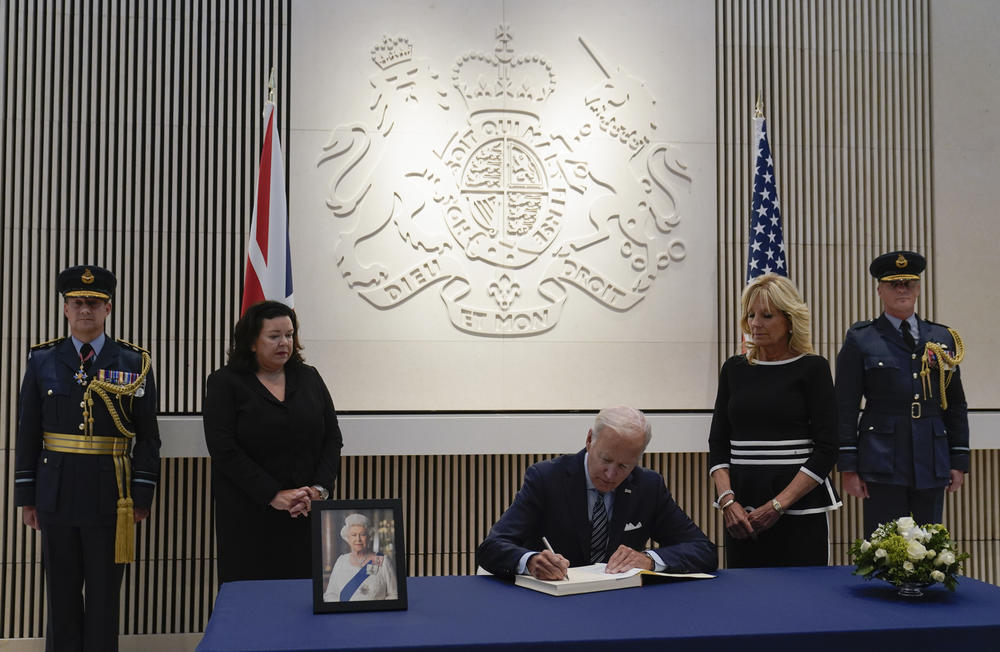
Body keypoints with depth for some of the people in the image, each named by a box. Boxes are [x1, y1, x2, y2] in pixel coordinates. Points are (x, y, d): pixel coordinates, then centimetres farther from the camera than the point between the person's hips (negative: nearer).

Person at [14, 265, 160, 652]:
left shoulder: (135, 363, 0)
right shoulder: (42, 361, 5)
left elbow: (148, 435, 0)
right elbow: (27, 434, 6)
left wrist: (142, 496, -4)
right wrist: (27, 496, 4)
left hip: (109, 497, -1)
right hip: (56, 494, 2)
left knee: (104, 596, 6)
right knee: (61, 593, 9)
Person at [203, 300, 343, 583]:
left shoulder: (309, 378, 11)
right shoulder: (224, 383, 0)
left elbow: (333, 438, 8)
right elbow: (224, 449, -9)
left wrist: (320, 489, -8)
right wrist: (273, 495, -15)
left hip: (308, 514, 3)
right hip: (250, 520, -3)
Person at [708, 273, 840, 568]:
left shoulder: (812, 368, -1)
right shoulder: (734, 369, 10)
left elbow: (826, 449, -7)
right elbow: (718, 442, 10)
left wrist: (777, 505, -13)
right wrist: (727, 500, -6)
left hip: (800, 509, -3)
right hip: (742, 514, 4)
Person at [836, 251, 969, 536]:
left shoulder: (943, 338, 13)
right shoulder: (860, 340, 1)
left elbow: (956, 404, 15)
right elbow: (845, 408, -2)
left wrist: (959, 460, 8)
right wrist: (848, 467, -8)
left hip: (933, 463, 4)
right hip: (882, 462, -3)